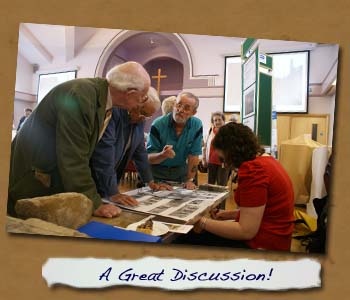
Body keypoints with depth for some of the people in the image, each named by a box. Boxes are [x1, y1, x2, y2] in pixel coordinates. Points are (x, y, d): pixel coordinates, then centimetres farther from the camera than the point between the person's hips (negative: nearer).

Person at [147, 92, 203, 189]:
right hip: (157, 171, -1)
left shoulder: (197, 126, -12)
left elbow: (193, 155, -7)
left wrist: (189, 180, -9)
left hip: (181, 170, 2)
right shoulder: (158, 125, -18)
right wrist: (163, 155, -36)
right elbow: (149, 158, -16)